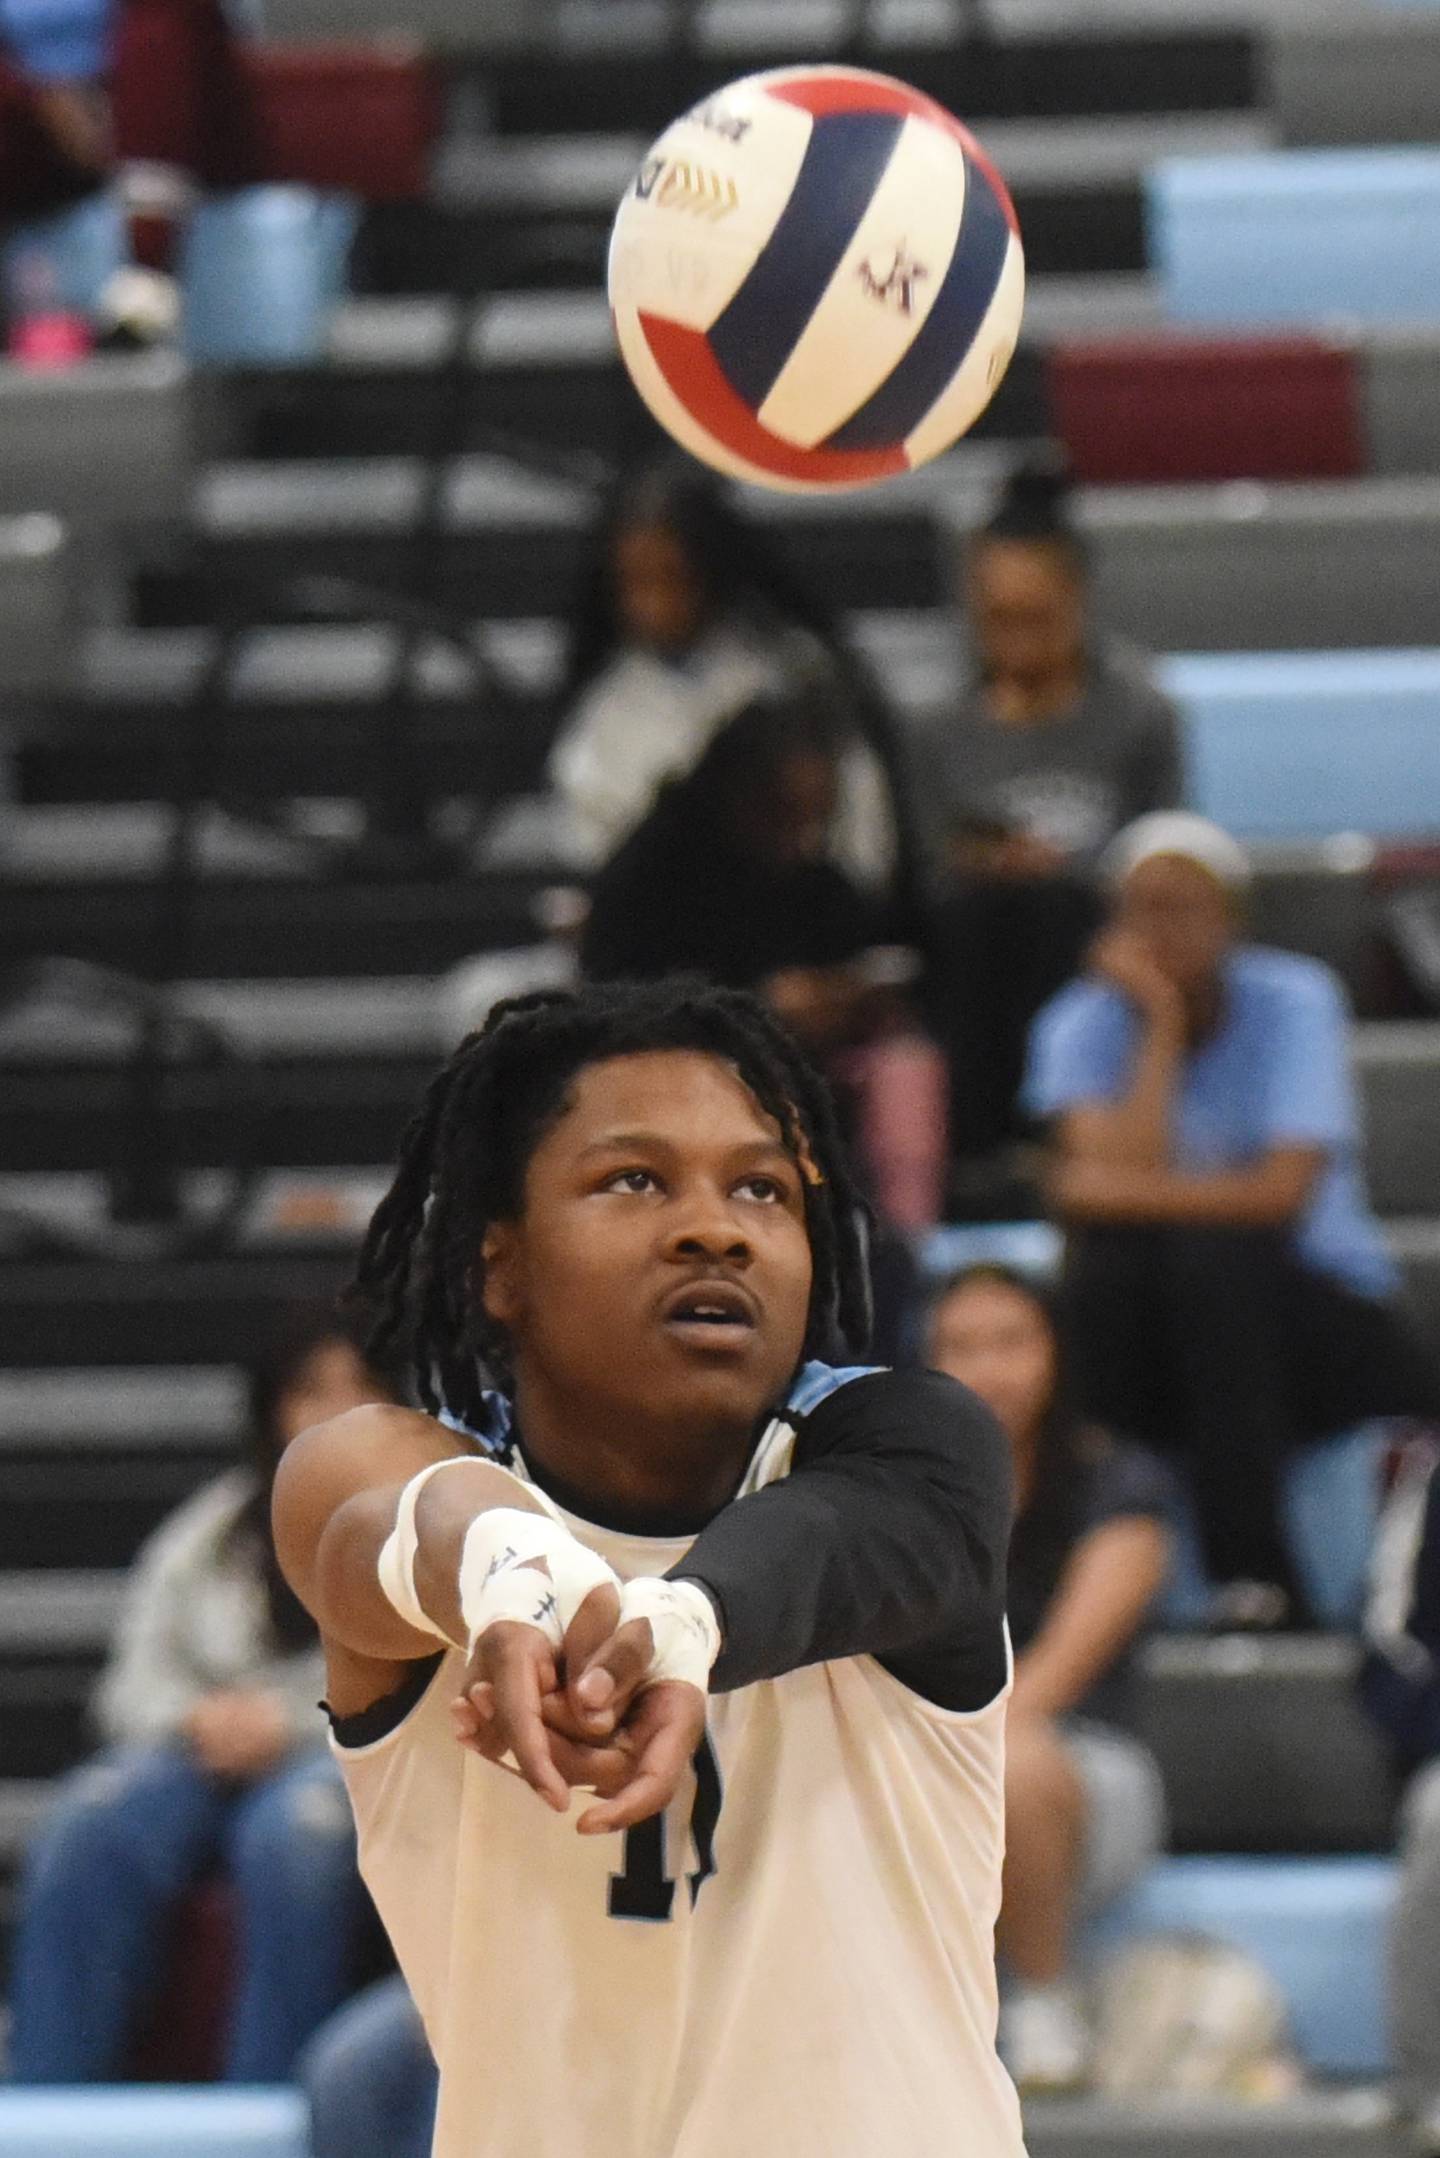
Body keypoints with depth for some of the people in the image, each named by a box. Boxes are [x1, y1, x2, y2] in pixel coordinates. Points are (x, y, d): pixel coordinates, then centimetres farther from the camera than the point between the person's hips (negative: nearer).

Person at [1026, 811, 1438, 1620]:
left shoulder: (1294, 1001, -7)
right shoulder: (1083, 1025, -2)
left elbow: (1286, 1191, -20)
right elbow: (1120, 1175, -19)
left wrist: (1134, 1194, -26)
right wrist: (1161, 1027, -17)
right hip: (1172, 1354, 2)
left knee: (1210, 1254, -32)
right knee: (1103, 1258, -28)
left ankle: (1257, 1575, -32)